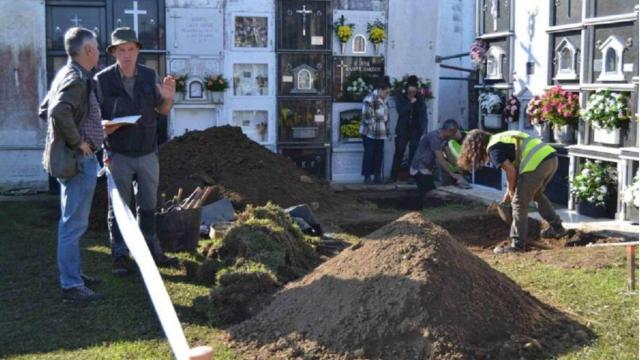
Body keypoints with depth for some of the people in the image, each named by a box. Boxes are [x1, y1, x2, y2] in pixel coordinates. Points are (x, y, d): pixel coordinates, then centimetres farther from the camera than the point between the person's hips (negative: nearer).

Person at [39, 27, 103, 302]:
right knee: (74, 224, -5)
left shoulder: (67, 75, 12)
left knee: (72, 222, 18)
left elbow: (45, 110, 18)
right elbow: (59, 113, -33)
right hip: (78, 160, -10)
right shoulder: (77, 79, -18)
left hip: (74, 158, 10)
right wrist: (77, 141, -22)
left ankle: (73, 273, 29)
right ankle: (71, 286, 1)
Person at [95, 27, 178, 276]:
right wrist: (103, 128, -24)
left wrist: (168, 98, -12)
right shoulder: (102, 80, -9)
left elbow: (162, 111, 9)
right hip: (118, 155, -3)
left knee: (148, 206, 15)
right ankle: (119, 256, 16)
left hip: (148, 153, 4)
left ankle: (152, 252, 27)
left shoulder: (150, 76, 1)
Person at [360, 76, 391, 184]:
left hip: (380, 133, 8)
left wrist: (386, 129, 16)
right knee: (369, 154, -2)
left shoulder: (383, 100, 12)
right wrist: (373, 128, -17)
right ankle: (367, 176, 4)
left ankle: (377, 175, 15)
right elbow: (367, 117, -19)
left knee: (379, 154, 8)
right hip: (369, 132, -8)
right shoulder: (370, 99, -15)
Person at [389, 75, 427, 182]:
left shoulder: (420, 99, 3)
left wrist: (423, 128, -5)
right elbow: (400, 111, -11)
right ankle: (393, 176, 4)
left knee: (414, 153, -4)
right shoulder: (400, 98, 2)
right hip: (403, 129, 0)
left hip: (415, 129, 0)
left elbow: (423, 114, 3)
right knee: (399, 153, -1)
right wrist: (410, 103, -17)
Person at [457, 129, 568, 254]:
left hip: (537, 163, -9)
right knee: (537, 194, 32)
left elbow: (510, 170, -9)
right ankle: (557, 227, 41)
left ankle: (518, 244, 7)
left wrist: (511, 191, 7)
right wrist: (510, 191, 31)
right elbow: (514, 167, 30)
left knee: (519, 204, 2)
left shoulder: (493, 148, -1)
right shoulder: (503, 137, 26)